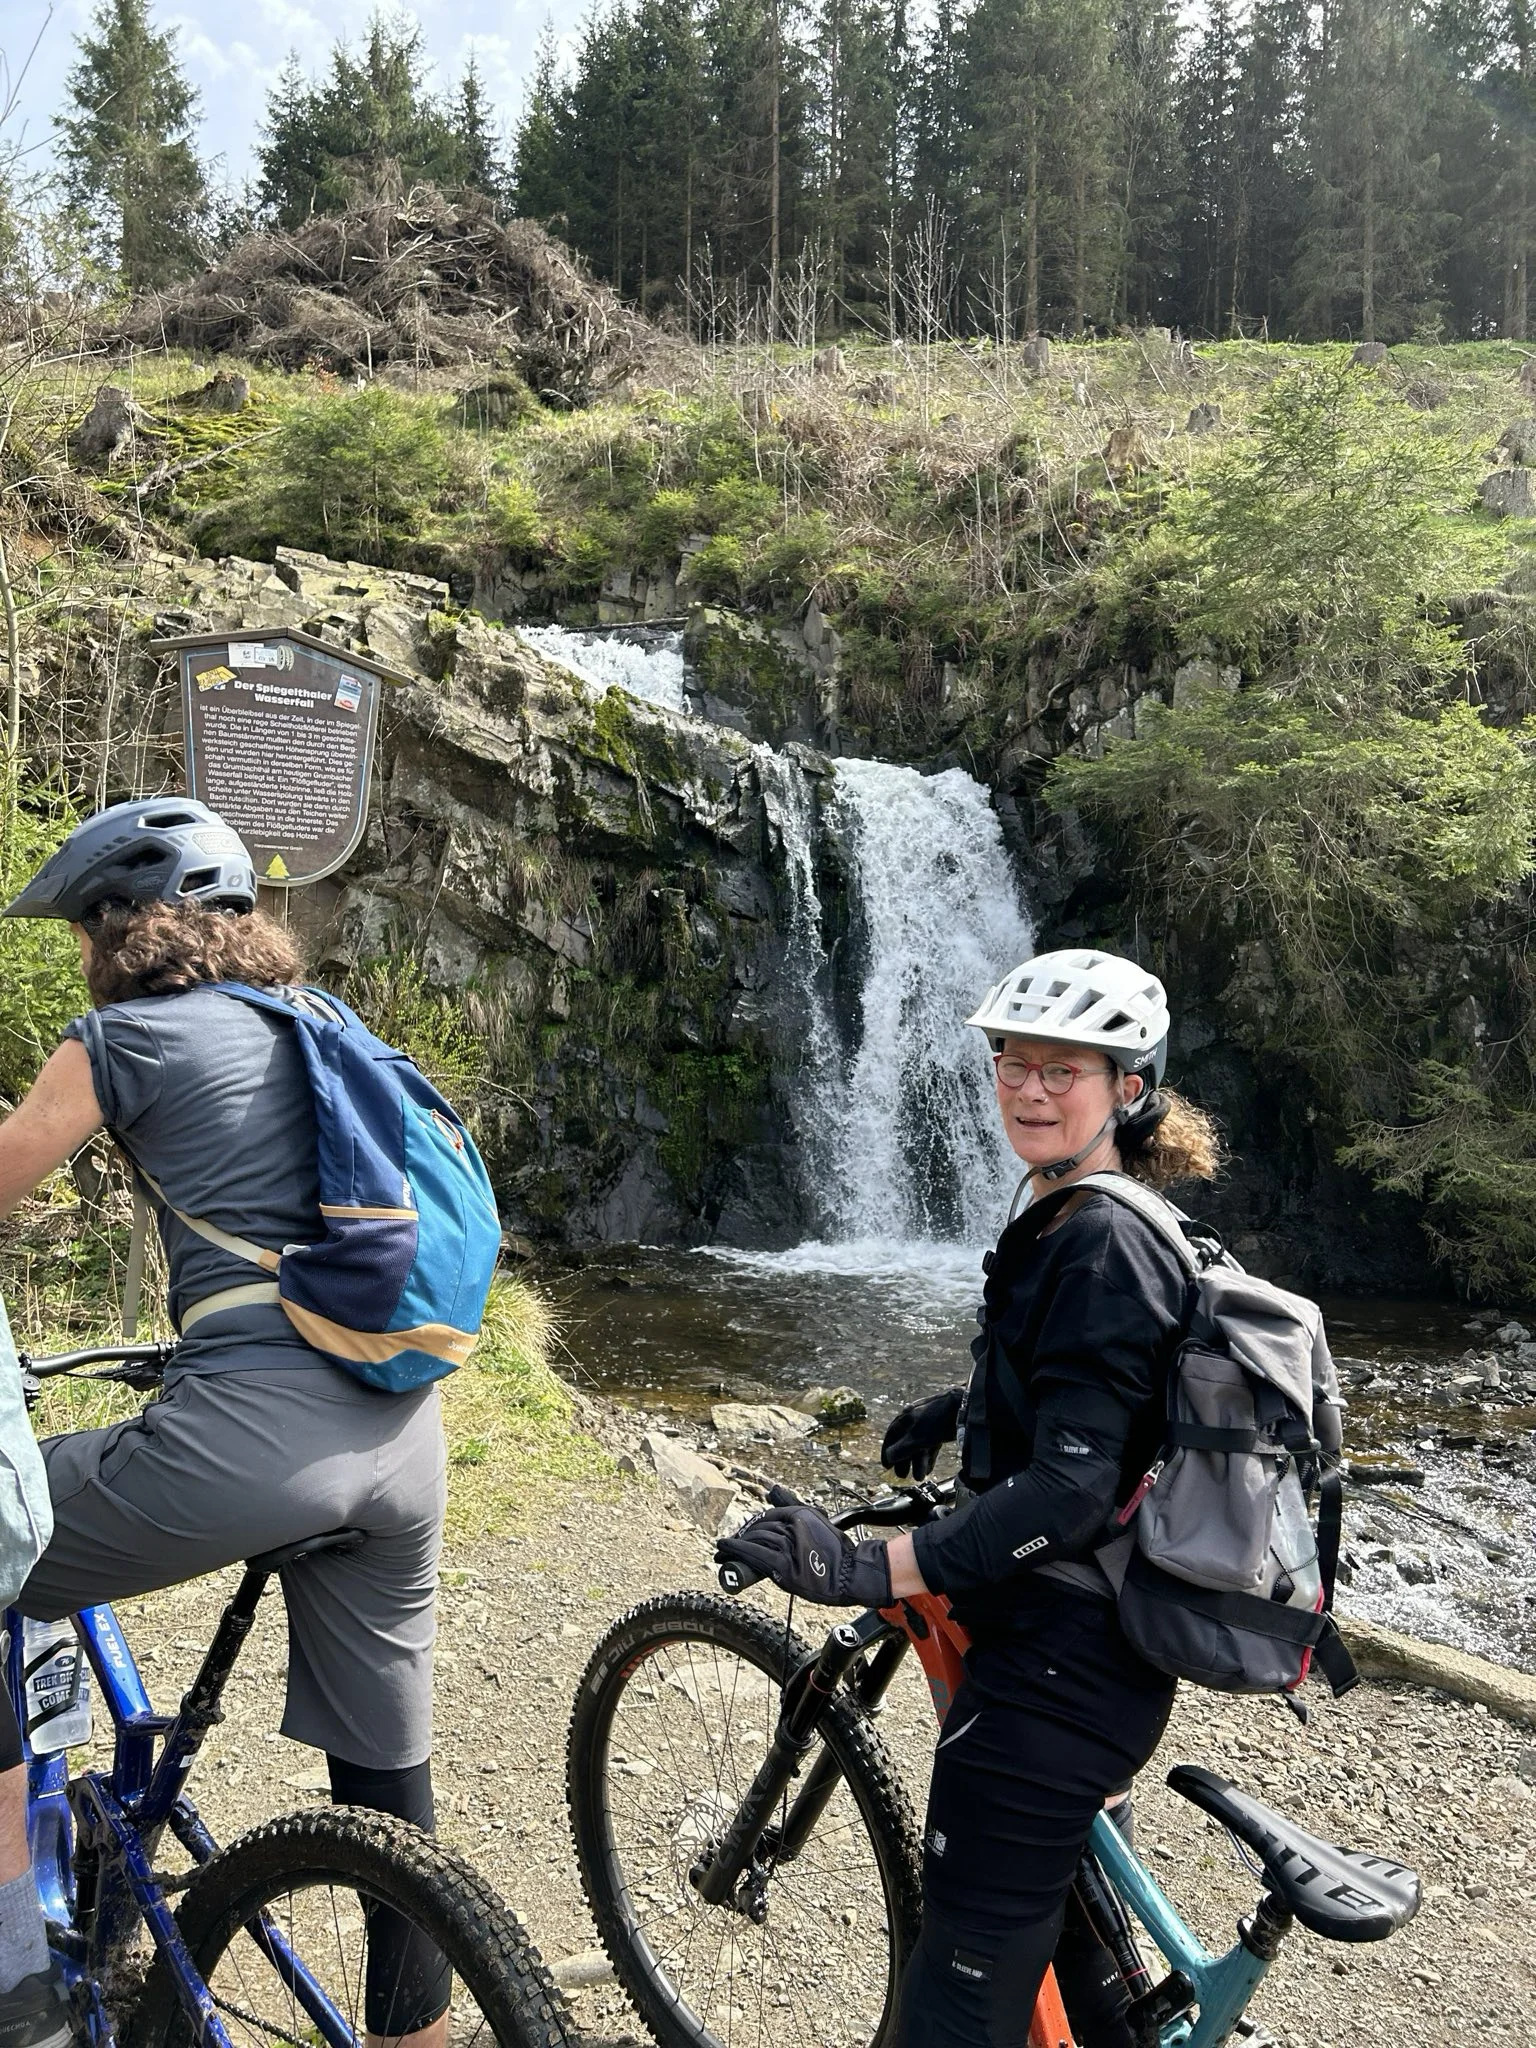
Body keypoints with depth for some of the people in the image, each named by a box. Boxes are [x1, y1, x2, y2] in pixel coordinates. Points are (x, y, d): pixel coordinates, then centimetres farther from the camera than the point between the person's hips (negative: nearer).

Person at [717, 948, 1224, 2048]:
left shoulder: (1100, 1247, -22)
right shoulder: (1072, 1220, 9)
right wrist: (965, 1406, 27)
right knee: (1064, 1900, 28)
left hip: (1058, 1656, -11)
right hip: (1096, 1639, 11)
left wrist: (869, 1568, -34)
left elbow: (1070, 1491, -28)